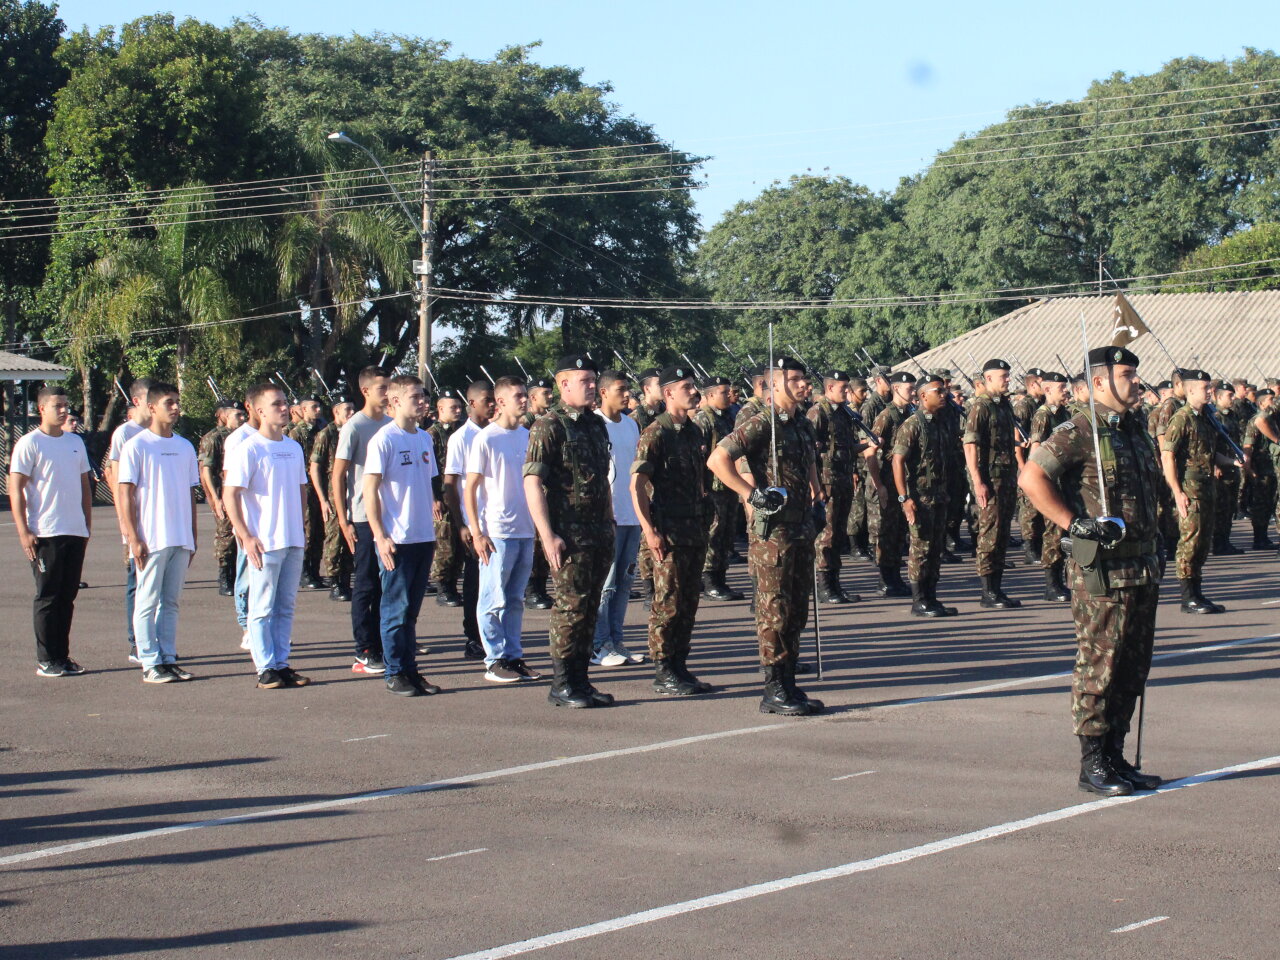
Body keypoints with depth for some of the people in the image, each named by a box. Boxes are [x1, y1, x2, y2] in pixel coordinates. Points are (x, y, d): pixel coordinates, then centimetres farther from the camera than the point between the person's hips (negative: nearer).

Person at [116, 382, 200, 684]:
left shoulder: (185, 447, 12)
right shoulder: (137, 446, -4)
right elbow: (125, 495, -7)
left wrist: (192, 537, 13)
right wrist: (134, 539, -13)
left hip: (181, 540, 5)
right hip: (151, 540, -5)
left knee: (171, 602, 9)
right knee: (148, 603, 0)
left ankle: (168, 659, 14)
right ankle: (150, 664, 3)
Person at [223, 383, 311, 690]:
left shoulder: (294, 447, 12)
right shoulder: (249, 449, -9)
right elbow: (230, 495, -11)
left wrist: (302, 529, 14)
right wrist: (246, 538, -16)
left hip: (294, 542, 6)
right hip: (264, 544, -6)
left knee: (286, 607, 10)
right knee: (263, 608, 1)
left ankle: (281, 663, 17)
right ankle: (265, 668, 6)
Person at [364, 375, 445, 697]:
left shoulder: (425, 438, 12)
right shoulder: (384, 439, -9)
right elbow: (370, 489, -11)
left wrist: (434, 524, 15)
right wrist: (380, 537, -16)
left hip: (424, 537, 7)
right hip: (396, 539, -7)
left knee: (412, 608, 12)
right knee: (396, 608, -1)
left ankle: (411, 670, 18)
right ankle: (396, 674, 6)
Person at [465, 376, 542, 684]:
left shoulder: (528, 436, 10)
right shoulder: (486, 439, -7)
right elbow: (471, 489, -6)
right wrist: (477, 533, -12)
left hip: (525, 531, 6)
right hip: (496, 532, -6)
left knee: (515, 600, 11)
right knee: (493, 600, 0)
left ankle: (514, 657, 17)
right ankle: (495, 661, 5)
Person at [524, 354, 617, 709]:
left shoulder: (596, 425, 15)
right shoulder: (549, 426, -8)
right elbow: (532, 482, -14)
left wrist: (609, 526, 19)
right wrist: (548, 536, -19)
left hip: (598, 532, 7)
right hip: (568, 533, -7)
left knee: (590, 607, 9)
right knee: (571, 605, -6)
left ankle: (580, 679, 16)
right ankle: (562, 684, 2)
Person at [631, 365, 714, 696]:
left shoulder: (695, 431, 13)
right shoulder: (656, 433, -10)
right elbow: (637, 484, -13)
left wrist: (703, 526, 18)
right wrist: (650, 530, -19)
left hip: (695, 531, 7)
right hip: (669, 533, -7)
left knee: (688, 604, 10)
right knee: (668, 603, -4)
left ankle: (680, 668, 17)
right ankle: (663, 673, 2)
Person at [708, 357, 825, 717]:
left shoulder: (804, 426, 14)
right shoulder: (761, 426, -12)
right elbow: (717, 460, -18)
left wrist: (817, 501, 23)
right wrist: (751, 494, -21)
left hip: (802, 530, 8)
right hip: (773, 532, -8)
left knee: (796, 612, 11)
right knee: (775, 613, -5)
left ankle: (789, 685, 18)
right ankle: (774, 691, -1)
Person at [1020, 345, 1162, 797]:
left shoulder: (1135, 430, 17)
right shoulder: (1079, 432, -10)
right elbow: (1031, 477, -17)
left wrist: (1155, 548, 21)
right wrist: (1074, 524, -19)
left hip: (1142, 568, 8)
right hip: (1101, 569, -8)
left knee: (1133, 667, 11)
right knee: (1098, 665, -4)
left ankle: (1114, 756, 19)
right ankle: (1093, 764, 0)